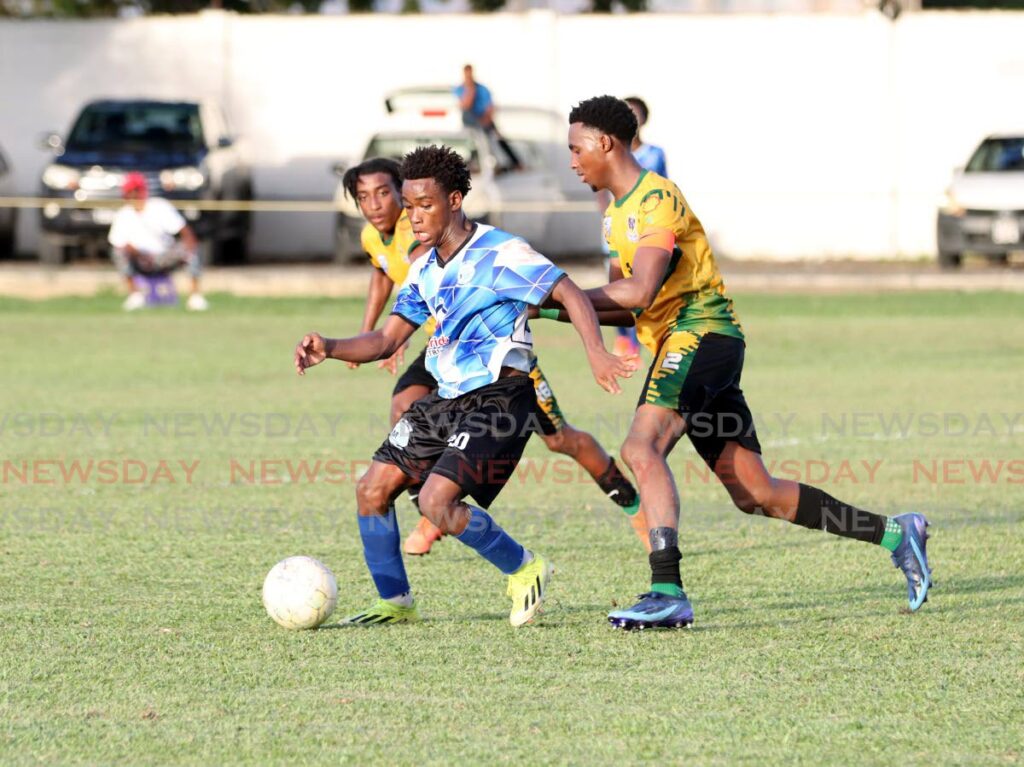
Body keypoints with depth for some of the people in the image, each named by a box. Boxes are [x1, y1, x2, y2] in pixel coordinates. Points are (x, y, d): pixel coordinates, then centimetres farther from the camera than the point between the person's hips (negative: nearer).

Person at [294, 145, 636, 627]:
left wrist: (595, 352, -33)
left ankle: (524, 570, 0)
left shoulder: (499, 253, -13)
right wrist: (328, 349, -4)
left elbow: (569, 294, -17)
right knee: (372, 490, 3)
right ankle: (395, 603, 17)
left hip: (498, 398, -8)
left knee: (437, 501, -22)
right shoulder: (424, 269, 11)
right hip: (446, 400, 8)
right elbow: (386, 340, 14)